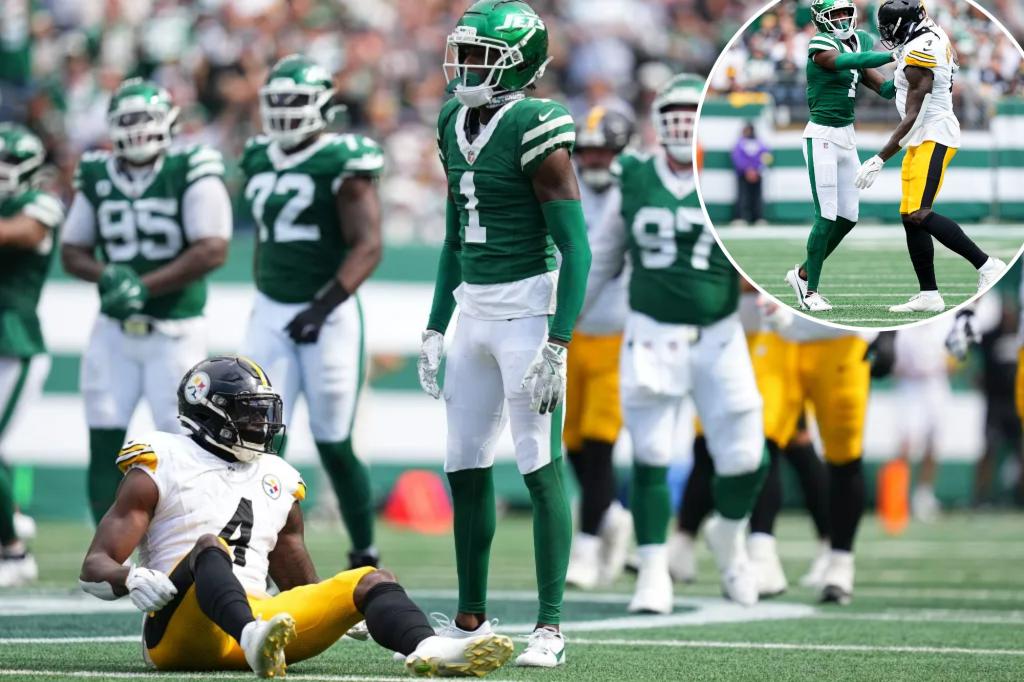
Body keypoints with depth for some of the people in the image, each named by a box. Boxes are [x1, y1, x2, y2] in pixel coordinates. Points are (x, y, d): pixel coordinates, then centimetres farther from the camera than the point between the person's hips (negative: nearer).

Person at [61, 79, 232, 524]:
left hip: (175, 331, -4)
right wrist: (107, 275, -11)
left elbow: (213, 250, -16)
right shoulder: (97, 177, 5)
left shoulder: (192, 172, -9)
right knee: (103, 443, 0)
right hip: (114, 331, 4)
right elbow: (72, 251, 11)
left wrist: (144, 287, -19)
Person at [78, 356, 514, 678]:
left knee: (369, 581, -11)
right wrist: (132, 581, -23)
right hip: (179, 630, -5)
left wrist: (343, 617, 8)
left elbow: (304, 590, 30)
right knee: (210, 548, -34)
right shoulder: (160, 469, 7)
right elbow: (94, 569, 1)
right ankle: (255, 637, -65)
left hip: (254, 614, 5)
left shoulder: (277, 481, 24)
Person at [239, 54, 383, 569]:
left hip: (328, 312, -5)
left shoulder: (343, 163, -10)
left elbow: (368, 246, -17)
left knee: (334, 444, 2)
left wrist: (322, 308, -25)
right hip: (270, 313, 6)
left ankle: (365, 554, 19)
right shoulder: (260, 162, 11)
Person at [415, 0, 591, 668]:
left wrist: (557, 344, -20)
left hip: (529, 307, -8)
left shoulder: (534, 130, -14)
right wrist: (436, 330, 19)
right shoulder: (456, 125, 10)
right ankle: (471, 621, 20)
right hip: (475, 311, 8)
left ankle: (551, 626, -1)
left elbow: (576, 248, -15)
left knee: (542, 466, -5)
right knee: (466, 467, 10)